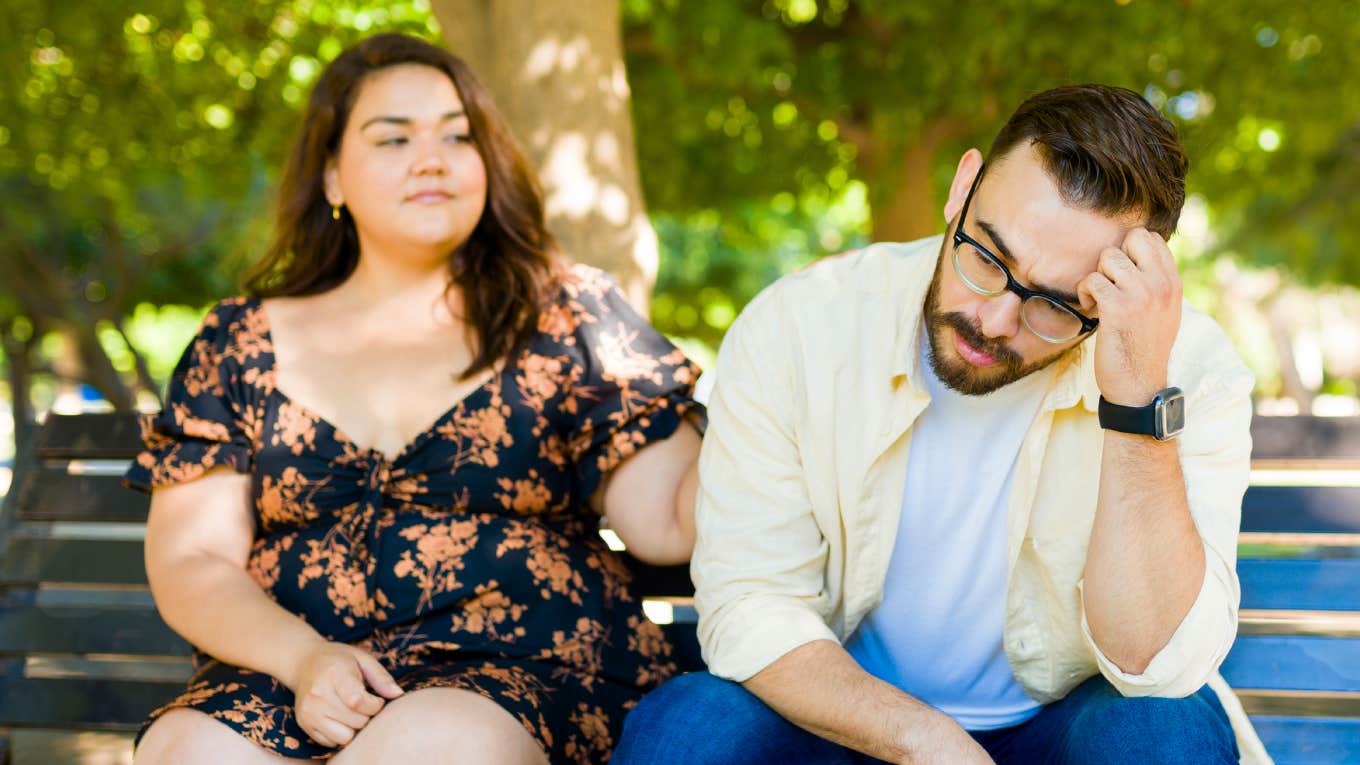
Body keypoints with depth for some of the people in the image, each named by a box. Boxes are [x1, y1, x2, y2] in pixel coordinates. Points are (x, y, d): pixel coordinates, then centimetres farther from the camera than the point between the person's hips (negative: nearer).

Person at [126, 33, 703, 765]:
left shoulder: (566, 317, 9)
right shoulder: (241, 343, 13)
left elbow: (671, 522, 0)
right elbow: (190, 561, 7)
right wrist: (303, 657, -11)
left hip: (523, 675, -2)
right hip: (286, 672, 2)